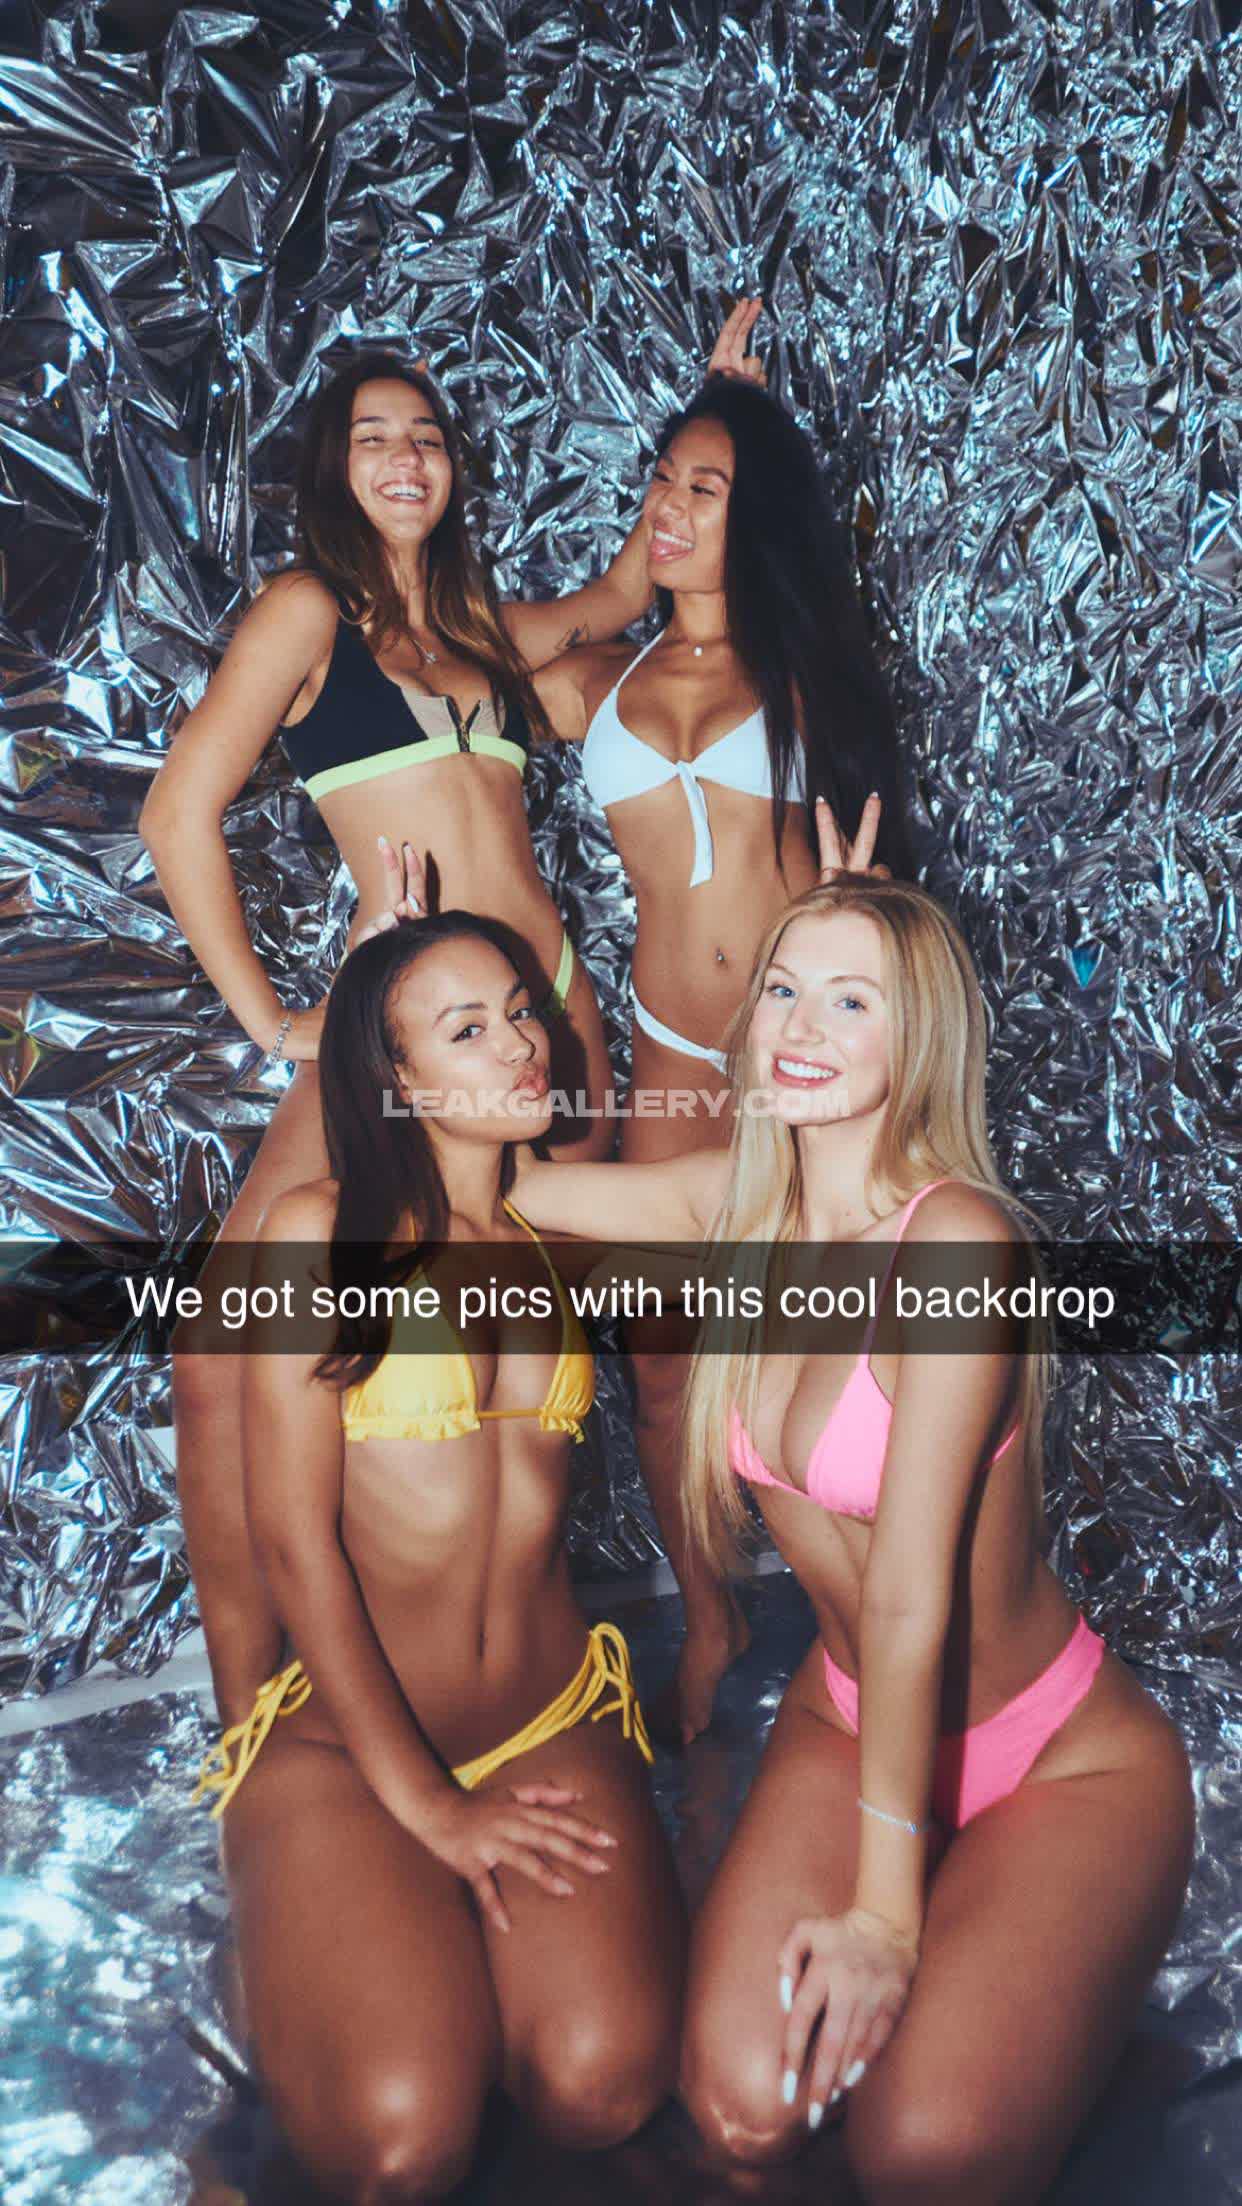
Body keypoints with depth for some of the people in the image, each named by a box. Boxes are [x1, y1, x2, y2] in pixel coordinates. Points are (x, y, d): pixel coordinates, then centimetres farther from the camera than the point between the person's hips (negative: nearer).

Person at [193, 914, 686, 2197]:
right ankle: (325, 1945, 10)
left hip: (552, 1722, 3)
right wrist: (423, 1802, -10)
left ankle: (460, 1939, 11)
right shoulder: (320, 1232, -6)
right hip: (345, 1732, -3)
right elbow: (292, 1538, -9)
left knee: (602, 2088, -22)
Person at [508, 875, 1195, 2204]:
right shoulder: (740, 1201, -7)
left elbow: (912, 1591, -26)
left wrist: (885, 1907, -20)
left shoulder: (955, 1236, -26)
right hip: (848, 1720, 4)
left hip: (1061, 1764, -4)